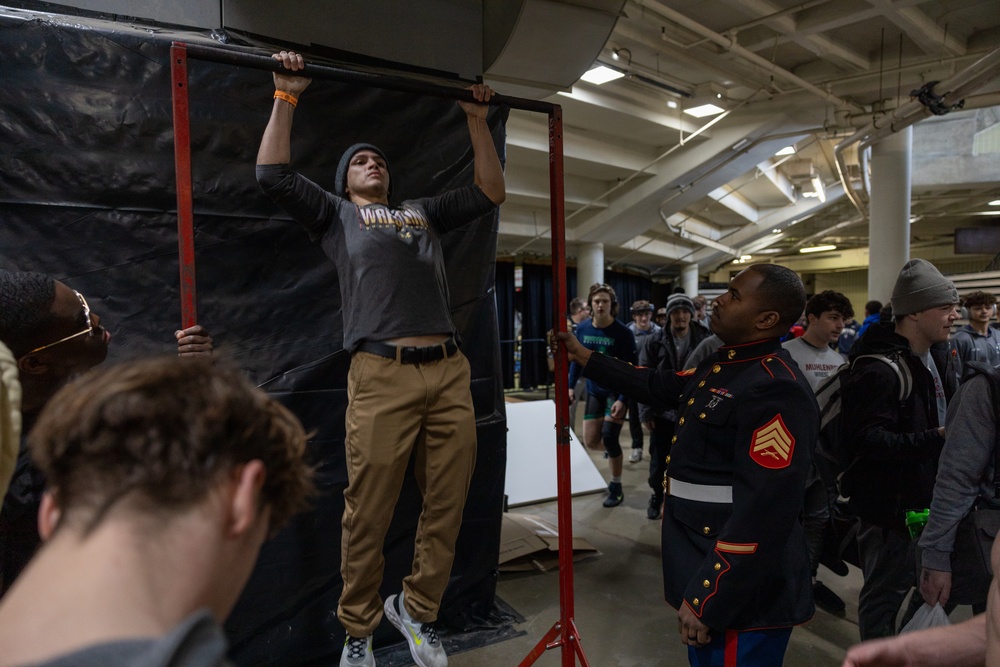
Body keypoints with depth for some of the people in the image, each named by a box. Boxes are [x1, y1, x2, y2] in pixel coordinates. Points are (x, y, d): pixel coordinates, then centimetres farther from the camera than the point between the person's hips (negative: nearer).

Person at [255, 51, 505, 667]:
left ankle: (418, 609, 28)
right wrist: (287, 96, 13)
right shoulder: (335, 213, 22)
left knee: (447, 507, 6)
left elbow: (491, 192, 28)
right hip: (383, 375, -3)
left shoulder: (423, 213, 31)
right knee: (369, 516, 0)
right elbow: (273, 173, 10)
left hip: (450, 372, 4)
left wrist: (478, 121, 29)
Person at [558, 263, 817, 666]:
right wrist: (584, 357, 21)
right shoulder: (723, 365, 7)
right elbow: (660, 387, 22)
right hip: (706, 565, 10)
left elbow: (764, 513, -29)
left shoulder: (776, 391, -25)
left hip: (740, 592, -10)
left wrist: (706, 599, -24)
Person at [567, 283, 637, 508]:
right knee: (591, 441, 4)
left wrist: (622, 399, -22)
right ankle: (613, 449, 39)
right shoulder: (582, 329, -4)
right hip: (594, 391, 4)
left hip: (617, 392, -4)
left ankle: (616, 487, 8)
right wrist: (570, 386, 1)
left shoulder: (623, 333, -17)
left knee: (609, 437, -12)